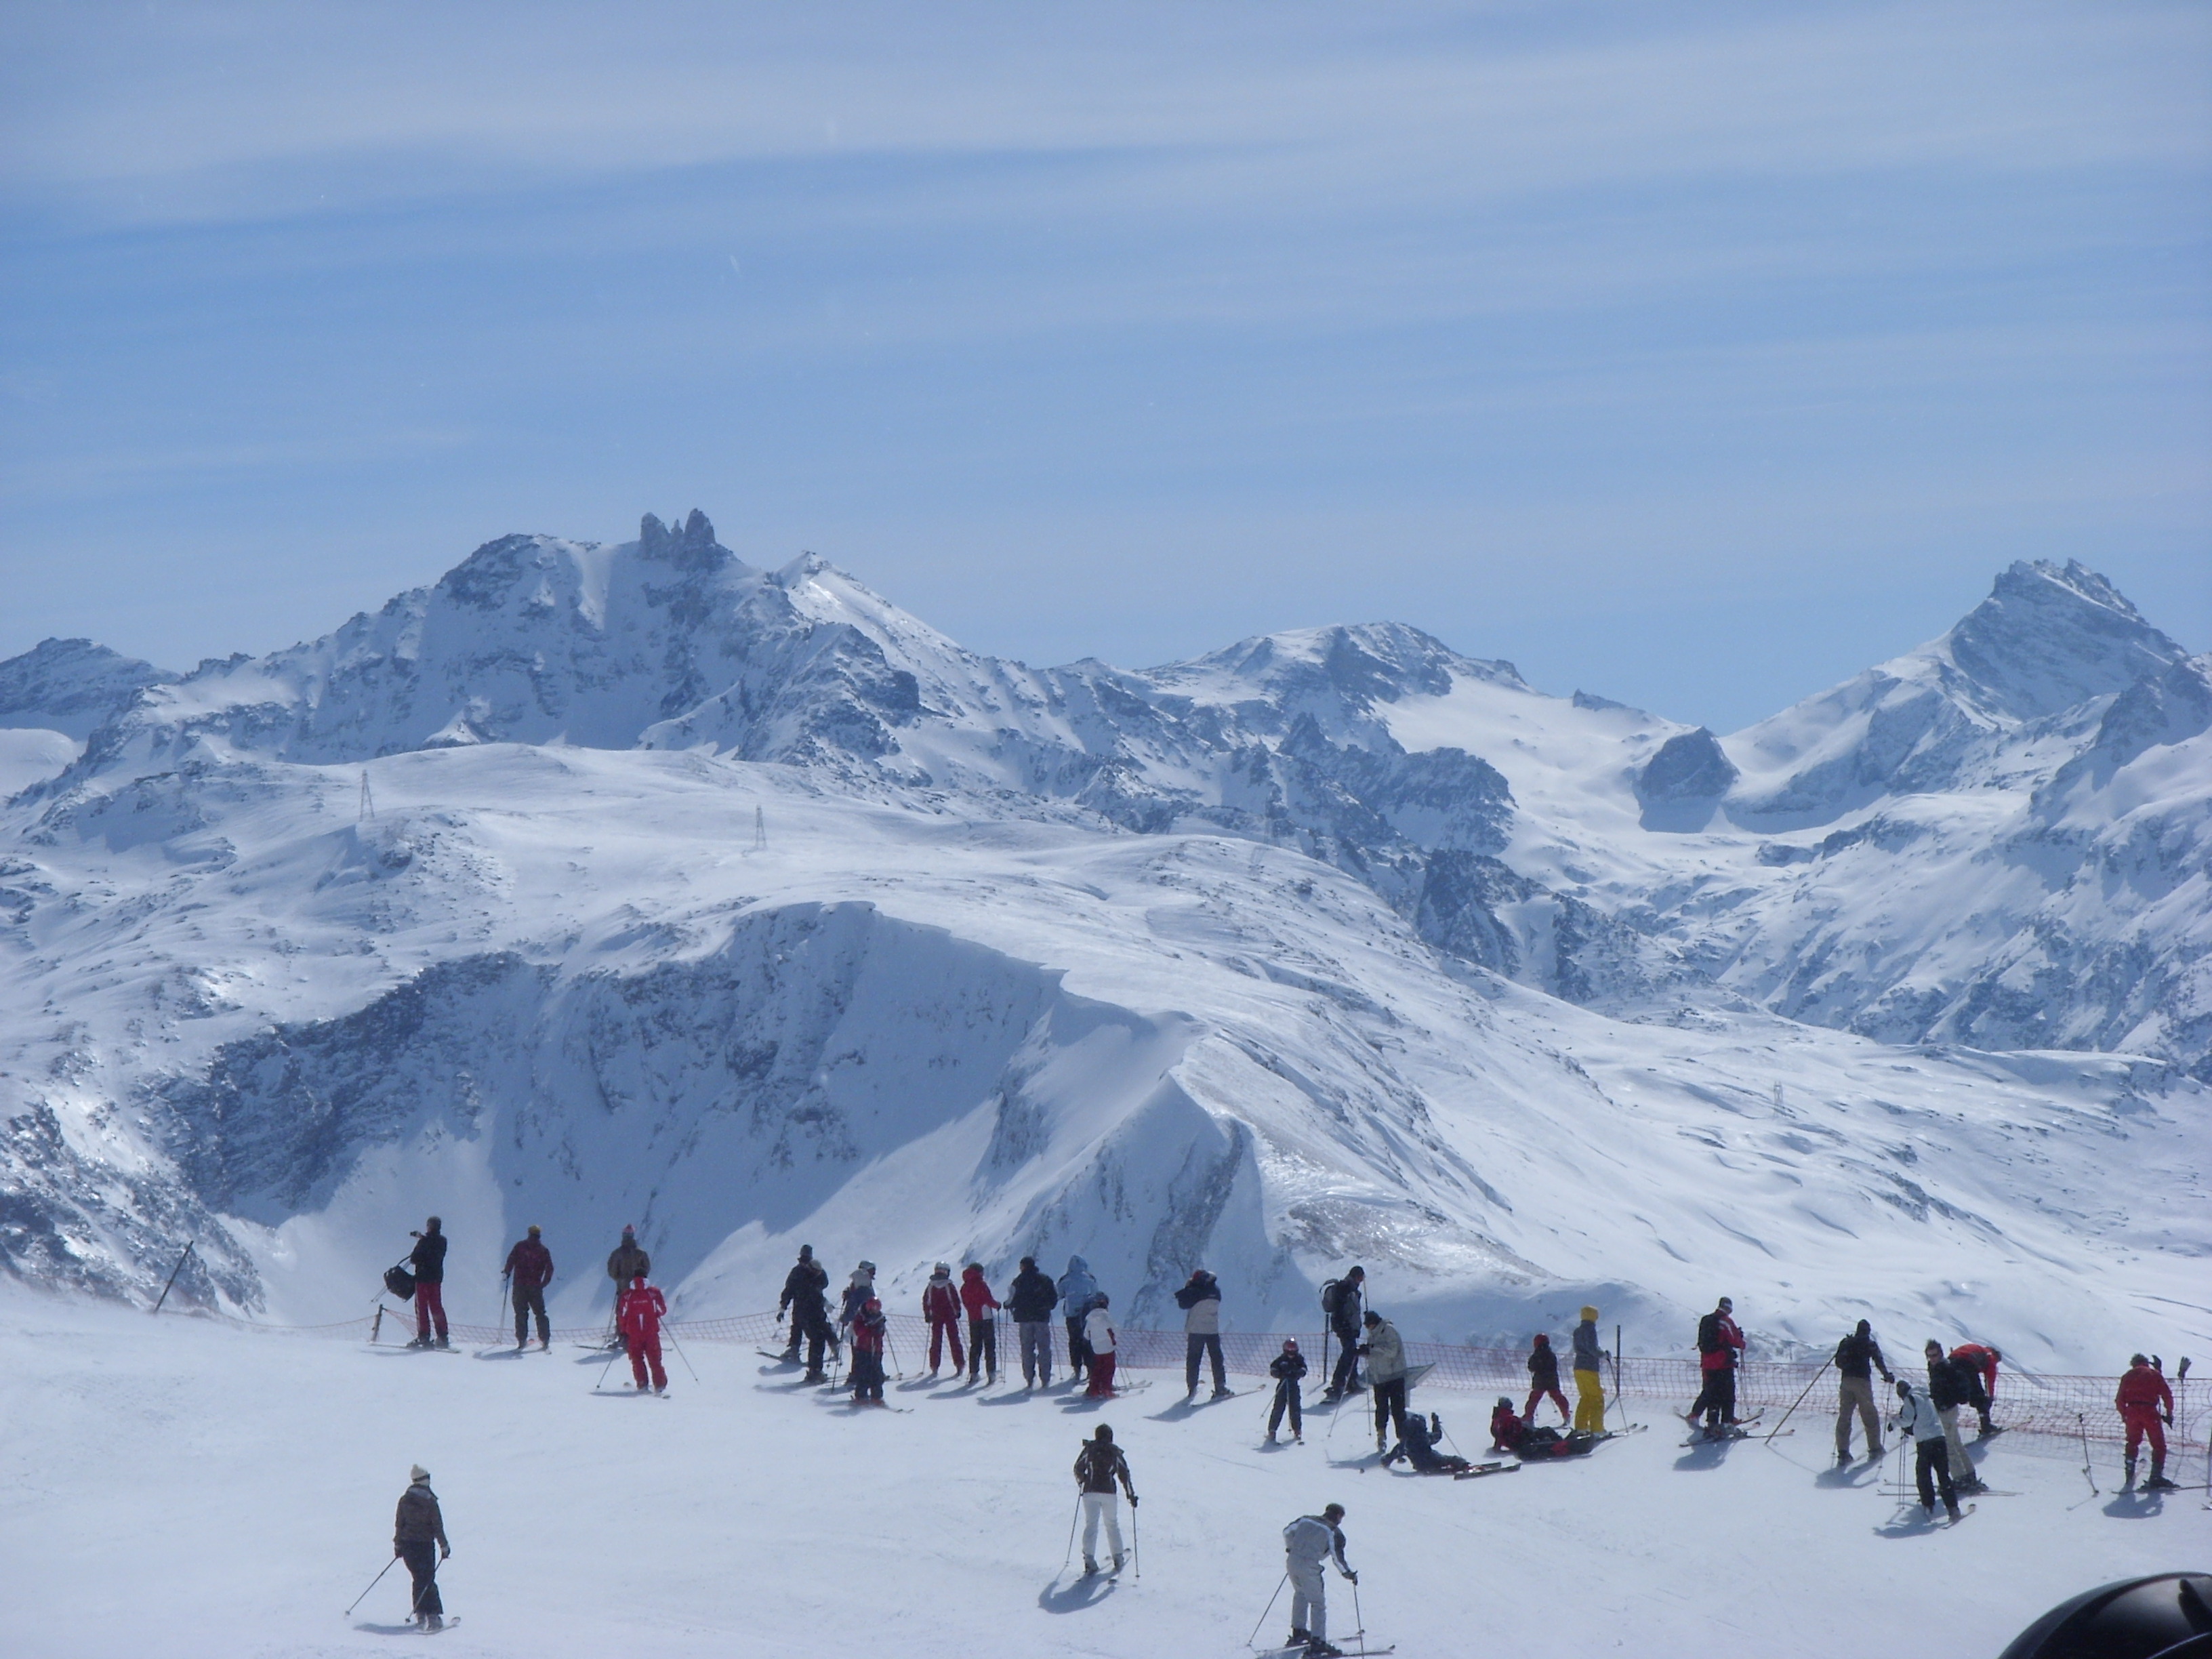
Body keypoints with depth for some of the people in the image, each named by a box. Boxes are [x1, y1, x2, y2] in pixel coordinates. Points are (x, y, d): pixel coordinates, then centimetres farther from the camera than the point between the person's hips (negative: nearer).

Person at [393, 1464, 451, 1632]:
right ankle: (433, 1616, -11)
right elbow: (437, 1526, -9)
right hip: (425, 1545, -4)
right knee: (428, 1580, -2)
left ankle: (421, 1615, 14)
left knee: (419, 1579, 15)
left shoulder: (404, 1500, 3)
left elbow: (399, 1523, 9)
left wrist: (398, 1545, 18)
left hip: (407, 1544, 4)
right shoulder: (430, 1501, -10)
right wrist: (444, 1546, -2)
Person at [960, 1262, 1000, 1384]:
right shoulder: (980, 1285, -13)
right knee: (989, 1346, 0)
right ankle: (991, 1372, -5)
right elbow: (988, 1300, -15)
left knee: (975, 1346, 13)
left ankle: (973, 1372, 11)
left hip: (972, 1319, 6)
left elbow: (965, 1303, 12)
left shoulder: (964, 1287, 6)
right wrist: (997, 1305, 3)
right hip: (985, 1318, -6)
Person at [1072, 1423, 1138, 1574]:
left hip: (1090, 1491, 0)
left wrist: (1081, 1483, 26)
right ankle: (1117, 1557, 17)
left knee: (1091, 1524, -2)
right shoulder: (1115, 1452, 5)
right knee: (1112, 1524, 16)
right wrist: (1131, 1495, 10)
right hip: (1108, 1492, 1)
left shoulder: (1089, 1449, 4)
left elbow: (1078, 1469, 6)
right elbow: (1124, 1474, 5)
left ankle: (1089, 1558, -17)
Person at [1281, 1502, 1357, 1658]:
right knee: (1318, 1603, 3)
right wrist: (1349, 1573, 5)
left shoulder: (1306, 1520, 15)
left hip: (1292, 1562, 6)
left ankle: (1298, 1632, 36)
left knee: (1300, 1594, 31)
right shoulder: (1334, 1532, -1)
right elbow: (1337, 1556, -8)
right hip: (1310, 1567, -6)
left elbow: (1287, 1532, 20)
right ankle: (1317, 1644, -3)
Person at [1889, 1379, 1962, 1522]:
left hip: (1924, 1442, -6)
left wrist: (1894, 1422, 10)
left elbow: (1908, 1419, -9)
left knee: (1923, 1474, 6)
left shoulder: (1910, 1399, 0)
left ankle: (1928, 1506, 4)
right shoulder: (1926, 1398, 22)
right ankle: (1952, 1506, 0)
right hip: (1940, 1438, 6)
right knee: (1943, 1475, 6)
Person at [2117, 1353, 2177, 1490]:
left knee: (2133, 1443, 17)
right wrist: (2169, 1413, 9)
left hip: (2132, 1412, 3)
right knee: (2159, 1445, 3)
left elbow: (2120, 1399, 11)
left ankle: (2130, 1476, 9)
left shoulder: (2128, 1376, 16)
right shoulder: (2154, 1374, 10)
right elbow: (2167, 1395, 2)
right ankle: (2156, 1477, -8)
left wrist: (2124, 1415, 20)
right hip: (2150, 1412, -3)